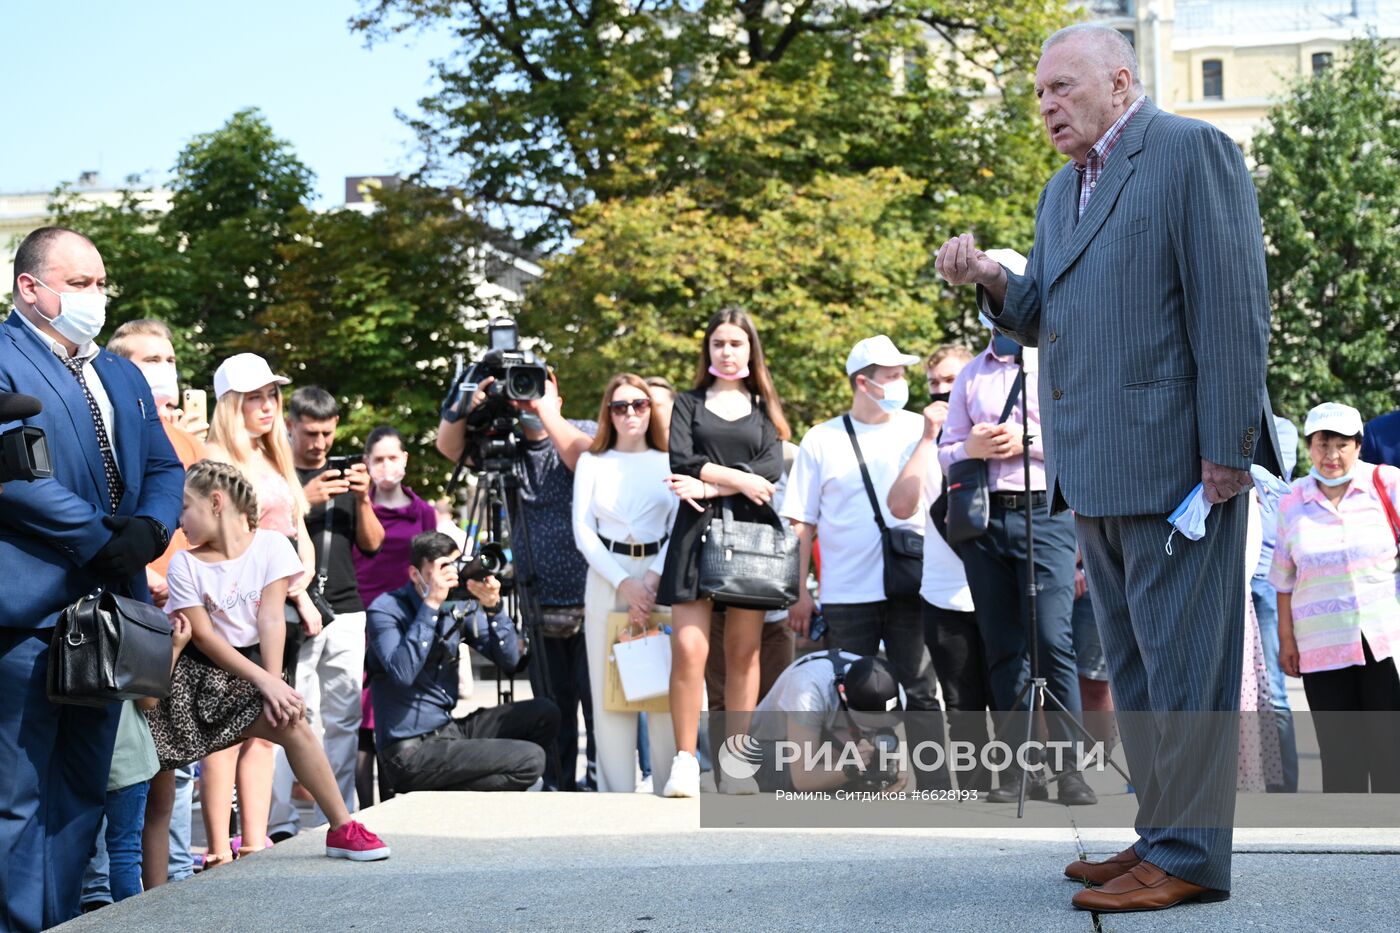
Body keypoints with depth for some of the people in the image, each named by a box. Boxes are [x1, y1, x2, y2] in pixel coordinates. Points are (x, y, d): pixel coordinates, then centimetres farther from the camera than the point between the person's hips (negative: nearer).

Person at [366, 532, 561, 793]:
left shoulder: (459, 605, 6)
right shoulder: (386, 610, -12)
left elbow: (510, 659, 2)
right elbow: (403, 673, -28)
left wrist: (493, 607, -14)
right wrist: (431, 604, -28)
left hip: (450, 730, 8)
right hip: (411, 751, -8)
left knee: (543, 714, -1)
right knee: (530, 760, -17)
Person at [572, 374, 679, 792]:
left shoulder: (669, 462, 10)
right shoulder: (591, 462, 11)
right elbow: (583, 530, 3)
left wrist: (653, 578, -12)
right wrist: (623, 583, -9)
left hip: (661, 578, 0)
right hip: (606, 580, 0)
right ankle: (616, 792, 3)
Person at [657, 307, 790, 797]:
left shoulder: (764, 408, 16)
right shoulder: (689, 403, 15)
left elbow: (771, 469, -1)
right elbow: (681, 460, -1)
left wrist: (709, 486, -10)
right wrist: (739, 478, -9)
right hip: (697, 531, -1)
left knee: (743, 651, -1)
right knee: (688, 648, -12)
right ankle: (685, 760, -8)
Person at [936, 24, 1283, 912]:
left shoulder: (1194, 152, -6)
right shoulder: (1064, 189, 20)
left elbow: (1232, 306, -13)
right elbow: (1041, 319, 21)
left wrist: (1227, 448, -18)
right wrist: (992, 281, -1)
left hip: (1177, 461, -9)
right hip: (1096, 471, 9)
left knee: (1182, 661, -5)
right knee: (1135, 665, 13)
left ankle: (1190, 856, 0)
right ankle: (1161, 834, 22)